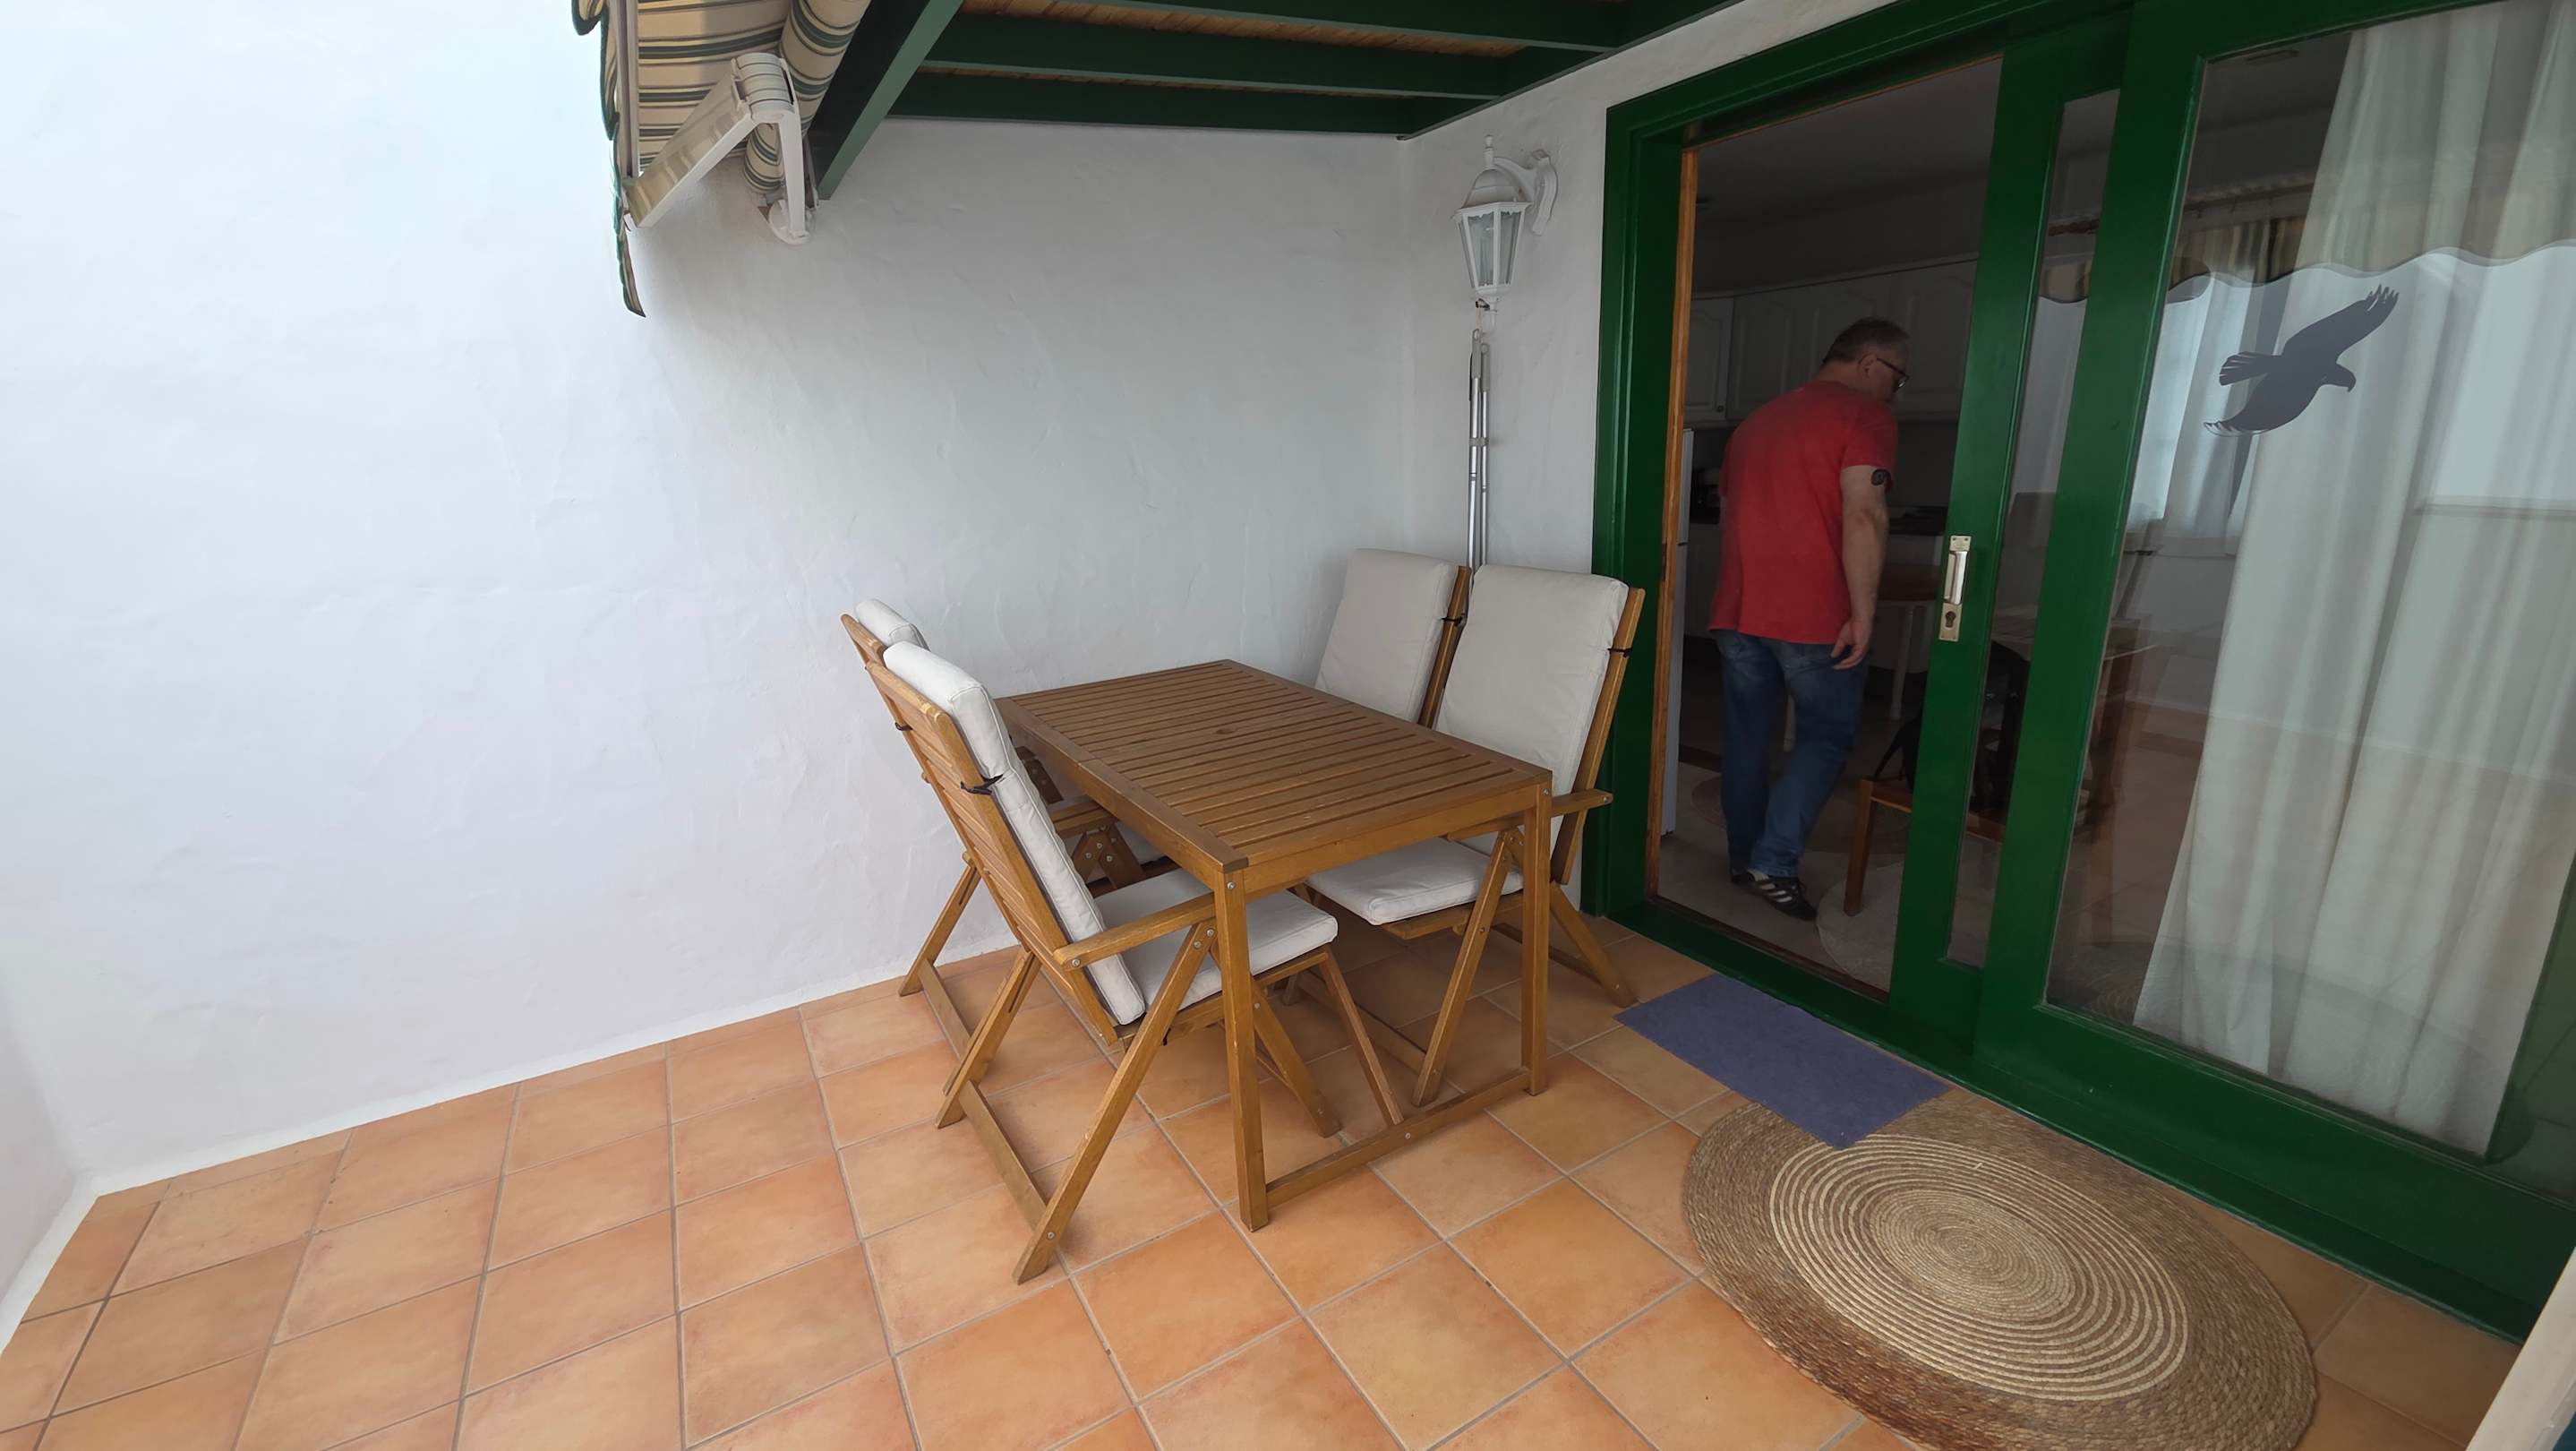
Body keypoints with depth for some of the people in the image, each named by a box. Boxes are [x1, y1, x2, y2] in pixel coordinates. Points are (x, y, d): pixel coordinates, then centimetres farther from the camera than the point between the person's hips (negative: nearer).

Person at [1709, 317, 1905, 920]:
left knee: (1748, 735, 13)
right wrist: (1862, 613, -14)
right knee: (1827, 736, 7)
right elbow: (1863, 516, -16)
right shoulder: (1865, 416, -5)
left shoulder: (1757, 419, 18)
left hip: (1738, 610, 6)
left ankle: (1743, 857, 22)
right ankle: (1774, 863, -1)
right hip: (1813, 616, -6)